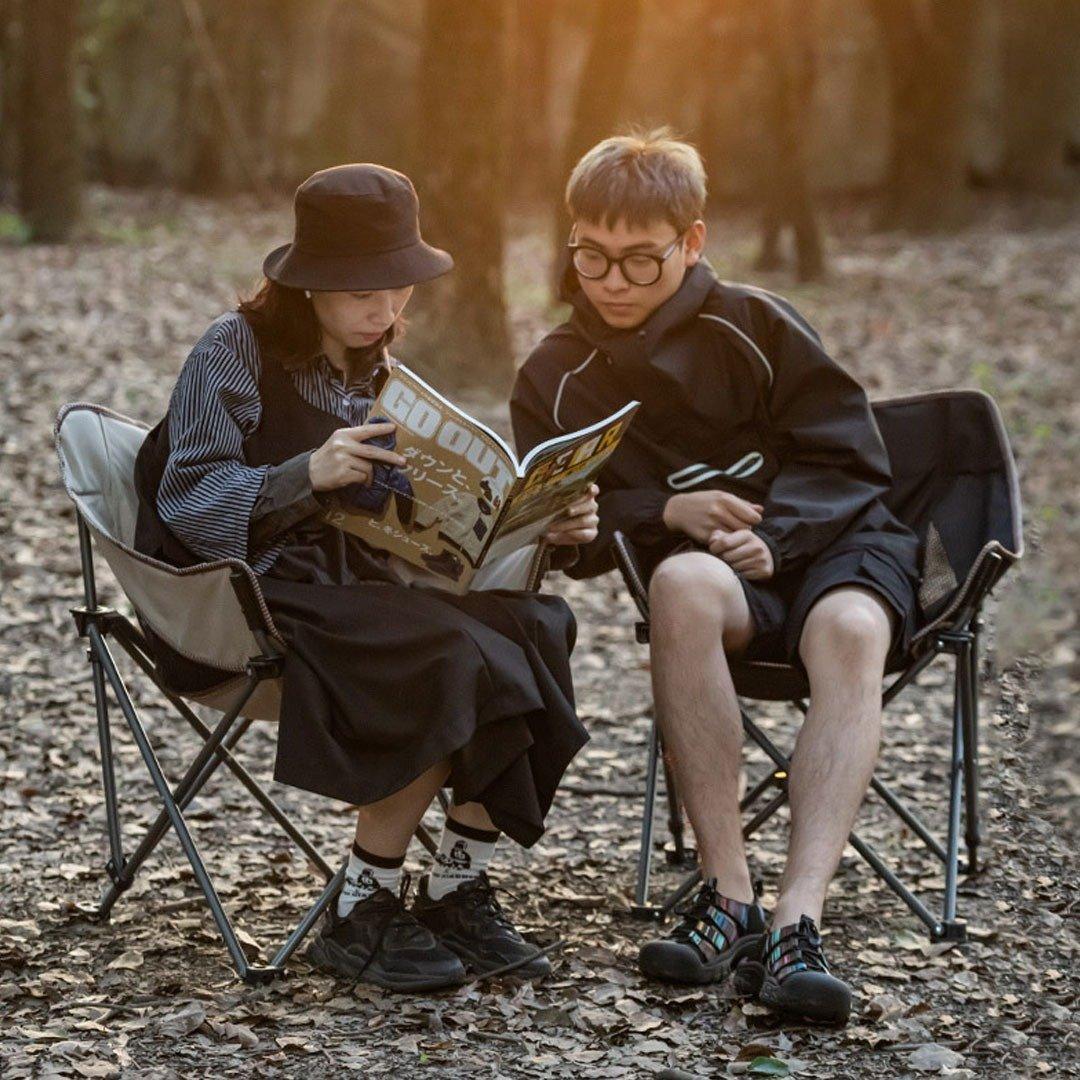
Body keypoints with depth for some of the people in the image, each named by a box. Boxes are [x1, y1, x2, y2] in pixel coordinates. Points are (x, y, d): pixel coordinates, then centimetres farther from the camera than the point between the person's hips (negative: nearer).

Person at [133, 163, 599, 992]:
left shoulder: (374, 372, 17)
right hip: (243, 605, -7)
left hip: (355, 589, 7)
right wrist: (309, 474, -30)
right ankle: (361, 916, -18)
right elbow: (186, 504, -14)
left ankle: (458, 892, -12)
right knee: (454, 657, -30)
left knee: (535, 625, -19)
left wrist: (537, 526, -8)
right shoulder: (236, 352, -4)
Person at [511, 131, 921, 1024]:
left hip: (835, 540, -1)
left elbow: (852, 458, -2)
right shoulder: (554, 380, 4)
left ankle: (798, 922, -49)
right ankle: (729, 899, -38)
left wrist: (772, 533, -19)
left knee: (849, 629, -37)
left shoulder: (754, 326, -2)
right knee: (681, 584, -37)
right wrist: (668, 512, -15)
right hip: (713, 574, 1)